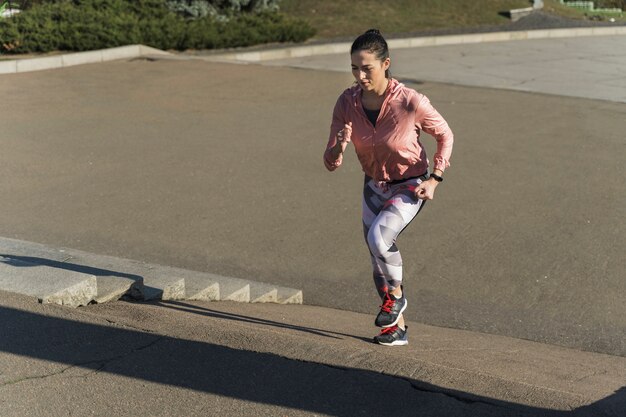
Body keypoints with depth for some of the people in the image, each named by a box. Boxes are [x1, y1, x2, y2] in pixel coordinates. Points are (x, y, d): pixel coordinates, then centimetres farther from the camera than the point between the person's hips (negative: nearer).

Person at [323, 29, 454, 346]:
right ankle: (397, 328, 32)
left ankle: (396, 295, 2)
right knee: (378, 259, 12)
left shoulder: (411, 102, -28)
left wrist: (435, 179, -14)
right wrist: (338, 148, -37)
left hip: (410, 187, -5)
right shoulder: (347, 102, -17)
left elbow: (445, 135, -8)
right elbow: (330, 163, -15)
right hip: (374, 186, 5)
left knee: (378, 236, -29)